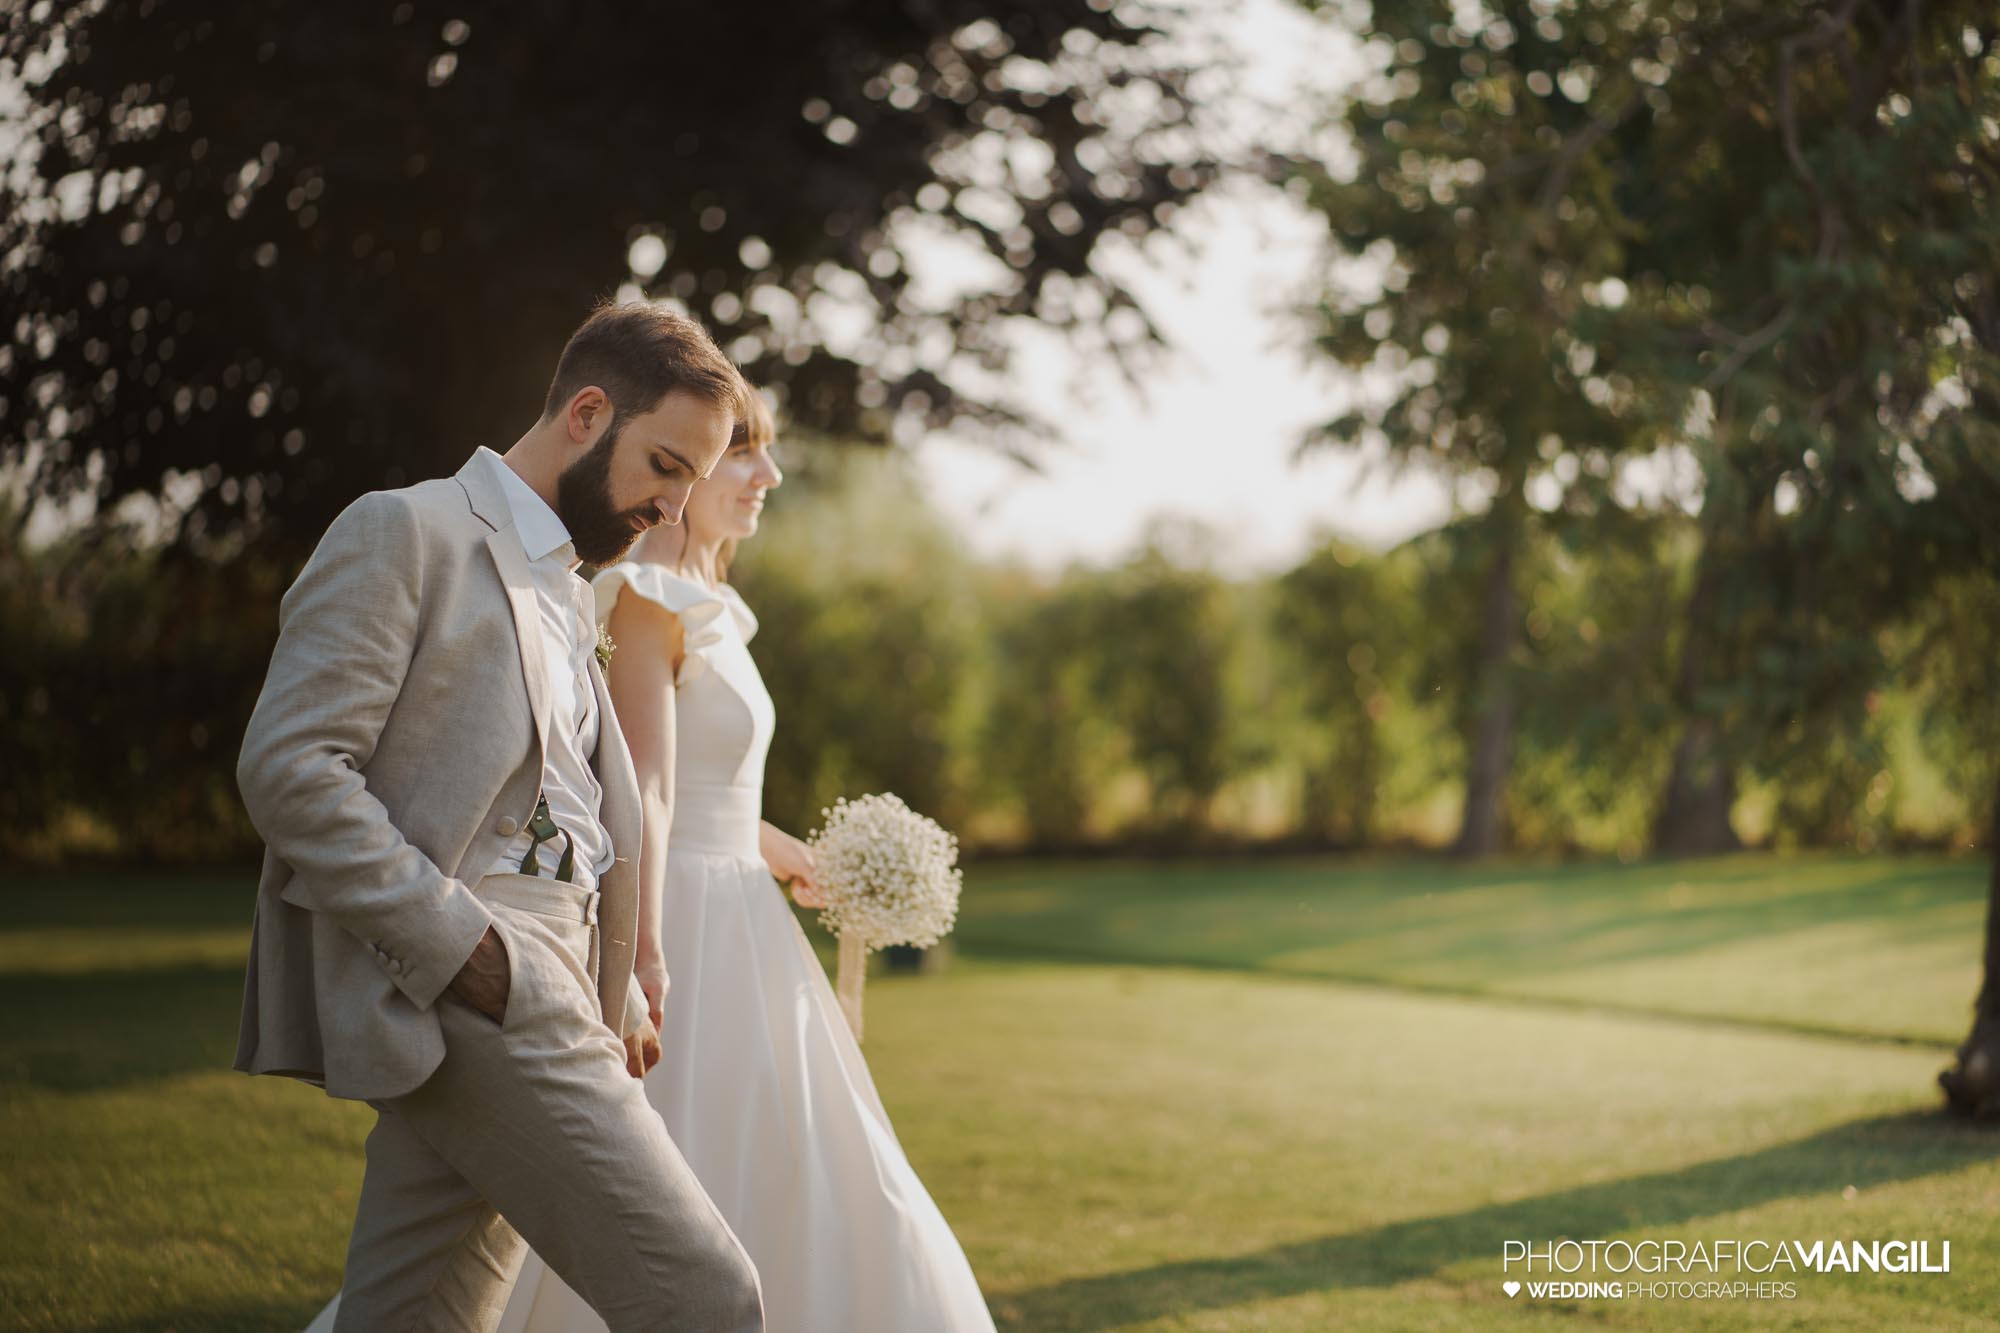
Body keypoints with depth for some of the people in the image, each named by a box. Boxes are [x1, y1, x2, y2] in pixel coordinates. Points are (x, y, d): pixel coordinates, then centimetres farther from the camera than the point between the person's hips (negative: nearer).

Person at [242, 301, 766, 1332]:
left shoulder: (568, 588, 25)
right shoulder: (404, 532, -3)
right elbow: (286, 766, -13)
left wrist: (614, 994, 13)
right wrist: (460, 946, -17)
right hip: (472, 995, -9)